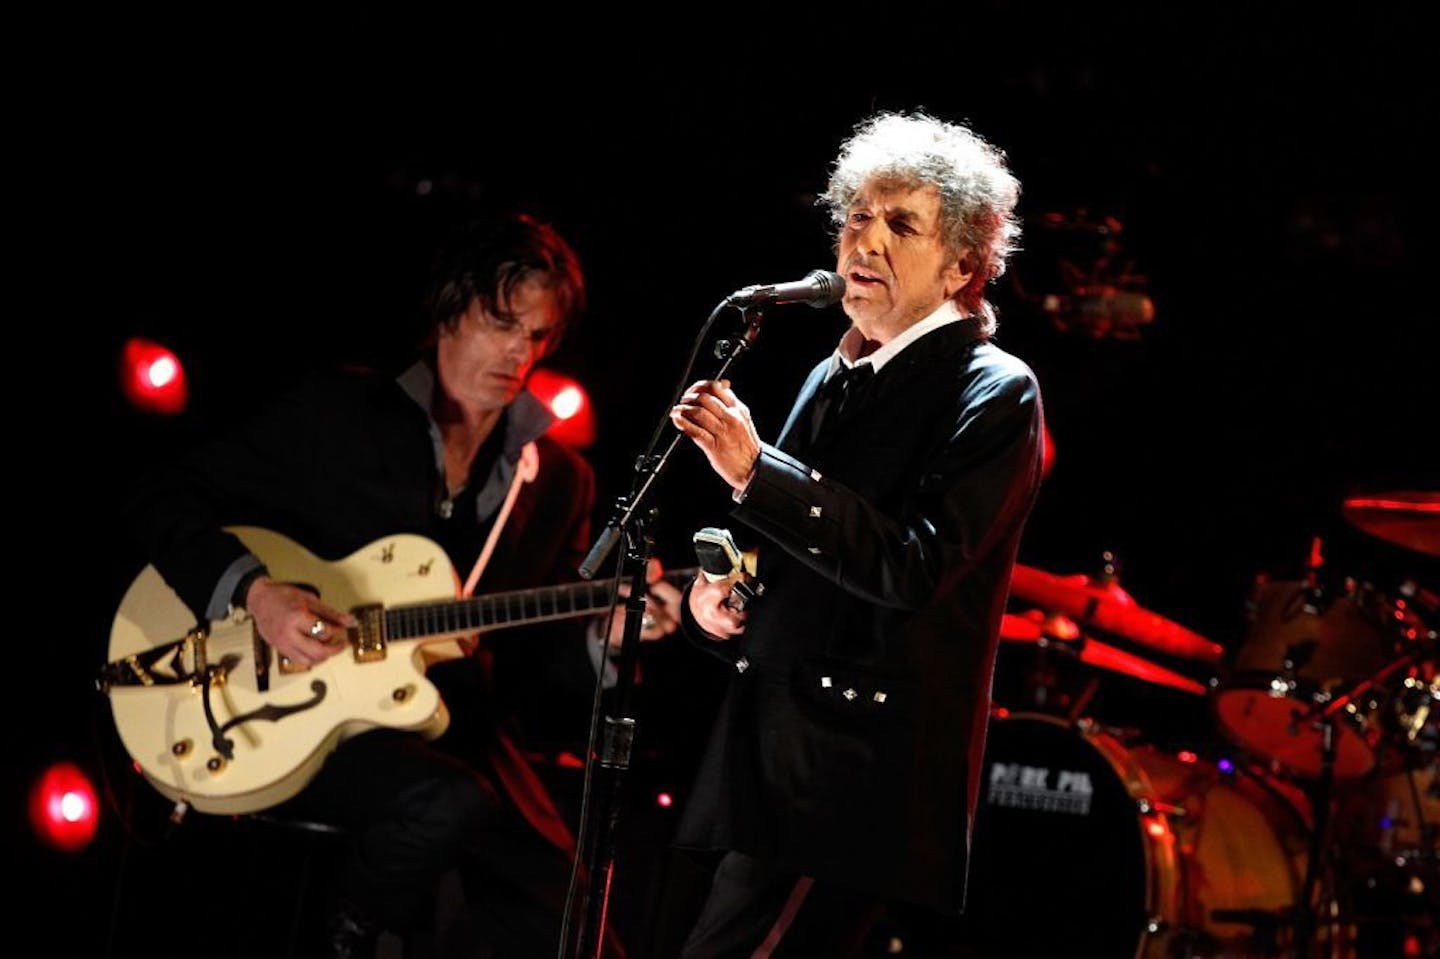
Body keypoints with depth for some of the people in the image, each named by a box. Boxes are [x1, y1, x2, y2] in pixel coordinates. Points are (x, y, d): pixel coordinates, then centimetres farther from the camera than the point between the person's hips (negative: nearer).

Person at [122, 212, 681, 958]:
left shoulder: (558, 481, 11)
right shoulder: (336, 413, 0)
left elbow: (538, 672, 11)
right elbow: (164, 502, 0)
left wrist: (603, 639, -11)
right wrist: (253, 591, -17)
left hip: (459, 735, 4)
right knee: (447, 803, -35)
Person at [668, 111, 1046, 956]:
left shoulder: (995, 394, -7)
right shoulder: (832, 377, 17)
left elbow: (913, 567, -21)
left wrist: (754, 470, -25)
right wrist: (713, 599, 7)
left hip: (854, 781, -8)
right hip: (770, 759, 9)